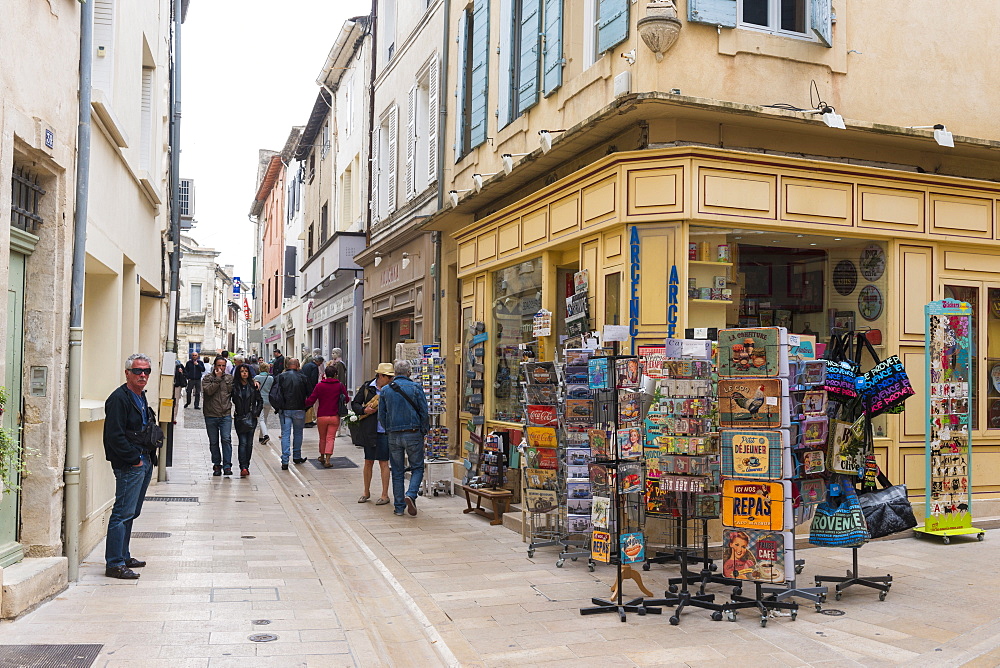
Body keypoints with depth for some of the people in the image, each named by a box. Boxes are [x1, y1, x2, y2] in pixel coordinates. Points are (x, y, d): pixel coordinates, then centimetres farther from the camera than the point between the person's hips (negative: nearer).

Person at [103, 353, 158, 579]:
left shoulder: (141, 397, 17)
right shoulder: (119, 399, -13)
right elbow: (115, 436, -19)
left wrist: (150, 456, 14)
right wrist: (135, 459, -16)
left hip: (144, 463, 10)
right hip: (129, 465, -10)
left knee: (131, 513, 16)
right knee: (123, 513, -8)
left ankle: (123, 556, 25)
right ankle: (114, 564, -4)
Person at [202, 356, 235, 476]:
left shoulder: (230, 378, 9)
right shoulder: (207, 378, 2)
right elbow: (208, 390, -14)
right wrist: (217, 378, -13)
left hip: (225, 415, 0)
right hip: (211, 416, 0)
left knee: (226, 439, -11)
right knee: (213, 442, 8)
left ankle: (227, 465, -7)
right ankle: (217, 465, 19)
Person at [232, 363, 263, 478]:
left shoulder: (253, 386, 5)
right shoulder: (234, 386, 1)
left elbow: (260, 401, 10)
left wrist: (257, 413, 1)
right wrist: (232, 413, -4)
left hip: (251, 418, 2)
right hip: (239, 418, -2)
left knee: (249, 443, 4)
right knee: (243, 442, -10)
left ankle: (246, 466, 13)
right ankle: (243, 467, -14)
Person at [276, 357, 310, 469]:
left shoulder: (281, 377, -1)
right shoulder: (302, 377, -2)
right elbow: (309, 394, 2)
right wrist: (306, 406, 16)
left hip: (285, 410, 0)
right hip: (299, 410, 0)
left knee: (285, 434, 1)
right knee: (298, 433, 17)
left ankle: (285, 461, -7)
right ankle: (297, 457, 27)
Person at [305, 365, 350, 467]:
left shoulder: (319, 385, -5)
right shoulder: (339, 385, -3)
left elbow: (311, 400, -7)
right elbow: (346, 399, 2)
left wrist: (303, 404, 11)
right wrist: (348, 399, 25)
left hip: (322, 416, 1)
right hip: (334, 417, -1)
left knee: (322, 438, 17)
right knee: (330, 438, 2)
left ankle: (322, 457, 32)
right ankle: (327, 460, -8)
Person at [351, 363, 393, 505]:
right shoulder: (367, 387, 2)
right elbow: (355, 404, 7)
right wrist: (364, 410, -11)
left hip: (385, 431, -1)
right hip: (369, 431, 1)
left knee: (383, 463, 0)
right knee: (368, 462, 11)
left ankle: (385, 495, 9)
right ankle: (366, 492, 26)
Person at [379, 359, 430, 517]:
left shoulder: (385, 390, 3)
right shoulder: (415, 388, -6)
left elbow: (381, 415, 6)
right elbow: (424, 412, -6)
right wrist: (425, 430, 8)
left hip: (394, 435, 3)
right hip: (413, 434, -3)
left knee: (397, 472, 10)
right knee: (417, 468, 8)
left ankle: (399, 506, 12)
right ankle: (411, 495, -14)